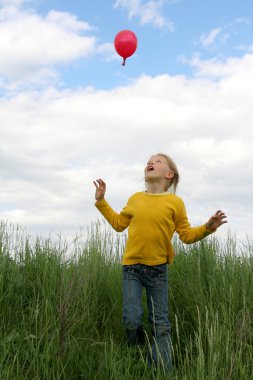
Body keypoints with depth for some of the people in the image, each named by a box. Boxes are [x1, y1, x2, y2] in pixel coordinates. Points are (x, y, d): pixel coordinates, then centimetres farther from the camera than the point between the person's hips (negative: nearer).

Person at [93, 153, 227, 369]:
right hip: (131, 267, 2)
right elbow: (118, 223, 18)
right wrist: (101, 201, 18)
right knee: (131, 320, -7)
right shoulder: (135, 199, 6)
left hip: (158, 269, -1)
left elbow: (187, 235, 2)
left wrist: (207, 228, -14)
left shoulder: (175, 202, -2)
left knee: (161, 324, 4)